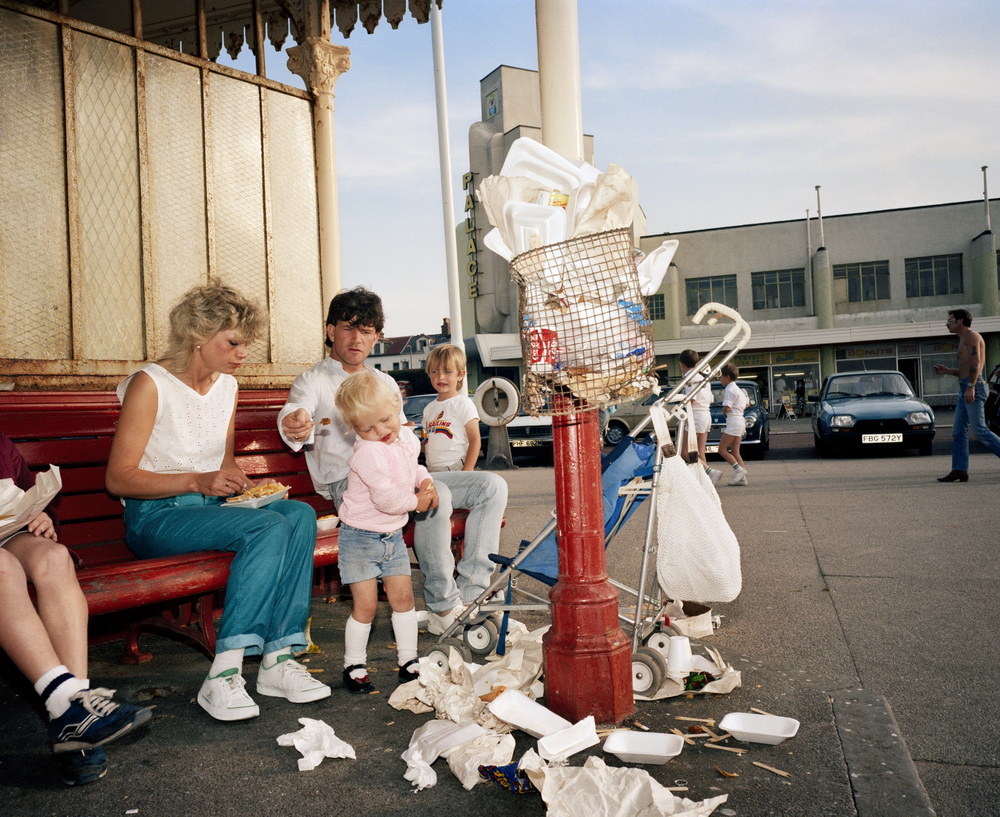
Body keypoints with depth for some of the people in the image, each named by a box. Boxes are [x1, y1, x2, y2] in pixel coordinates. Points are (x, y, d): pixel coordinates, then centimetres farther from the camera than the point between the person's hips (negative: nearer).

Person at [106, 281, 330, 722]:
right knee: (268, 527, -31)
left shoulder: (226, 386, 12)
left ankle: (278, 658, -24)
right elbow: (118, 478, -13)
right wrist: (197, 481, -24)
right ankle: (222, 677, -30)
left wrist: (245, 484, 1)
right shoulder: (150, 384, -10)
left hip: (211, 505, 7)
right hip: (156, 517, -6)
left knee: (301, 514, -22)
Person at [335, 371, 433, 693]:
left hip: (393, 535, 7)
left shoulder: (407, 438, 0)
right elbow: (385, 498, -28)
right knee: (366, 604, -3)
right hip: (360, 537, -6)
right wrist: (416, 502, -12)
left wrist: (425, 480, 0)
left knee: (403, 596, 8)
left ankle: (408, 661, 21)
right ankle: (353, 665, 16)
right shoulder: (367, 452, -25)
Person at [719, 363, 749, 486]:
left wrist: (724, 412, 2)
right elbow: (746, 403, 30)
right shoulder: (739, 389, 18)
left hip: (733, 422, -10)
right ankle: (742, 478, 4)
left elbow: (726, 408, -19)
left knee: (722, 449, -7)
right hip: (740, 421, 10)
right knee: (735, 452, 8)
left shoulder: (729, 389, -12)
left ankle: (738, 469, -13)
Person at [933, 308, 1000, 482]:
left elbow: (976, 362, -18)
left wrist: (970, 387, -26)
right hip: (965, 389, 10)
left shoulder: (971, 336, -4)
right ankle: (959, 471, 2)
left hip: (974, 387, -10)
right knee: (958, 431, 4)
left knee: (980, 430, -13)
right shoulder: (964, 340, 25)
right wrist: (947, 371, 18)